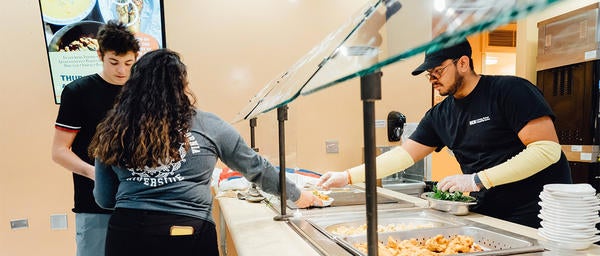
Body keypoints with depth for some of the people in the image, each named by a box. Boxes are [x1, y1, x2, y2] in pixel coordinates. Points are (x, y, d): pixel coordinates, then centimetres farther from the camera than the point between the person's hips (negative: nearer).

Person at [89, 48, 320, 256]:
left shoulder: (113, 134, 1)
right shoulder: (207, 126, -4)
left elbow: (104, 200, 9)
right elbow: (256, 168, 5)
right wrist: (297, 195, 19)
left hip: (125, 233, 2)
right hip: (187, 235, -2)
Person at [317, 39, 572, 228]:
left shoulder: (511, 90, -13)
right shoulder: (439, 115, 4)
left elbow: (547, 149, -19)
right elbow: (404, 154, 5)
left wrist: (477, 180, -22)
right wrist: (347, 176, -1)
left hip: (537, 214, -5)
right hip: (487, 215, 5)